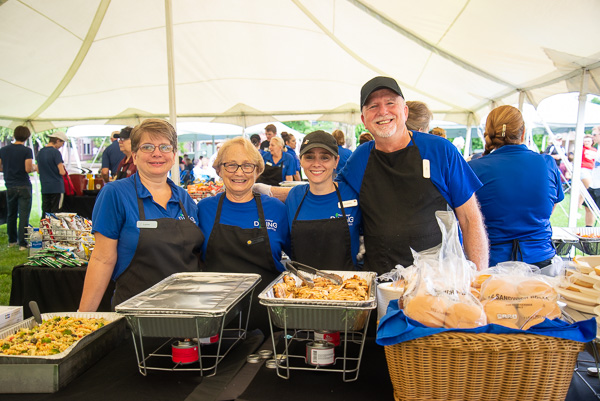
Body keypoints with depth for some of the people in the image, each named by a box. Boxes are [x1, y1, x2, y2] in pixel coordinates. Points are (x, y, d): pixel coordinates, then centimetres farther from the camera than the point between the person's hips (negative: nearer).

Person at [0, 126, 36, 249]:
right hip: (23, 187, -5)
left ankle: (12, 240, 27)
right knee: (24, 216, -3)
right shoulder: (27, 151, -11)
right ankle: (22, 243, -4)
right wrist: (34, 167, 4)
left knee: (11, 215, 16)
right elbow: (28, 169, -17)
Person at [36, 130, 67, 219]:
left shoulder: (40, 152, 10)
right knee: (56, 213, -2)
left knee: (45, 213, 11)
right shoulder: (55, 152, -12)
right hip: (56, 187, -7)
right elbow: (62, 172, -16)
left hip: (44, 188, 7)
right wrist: (63, 167, 5)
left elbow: (38, 171, 18)